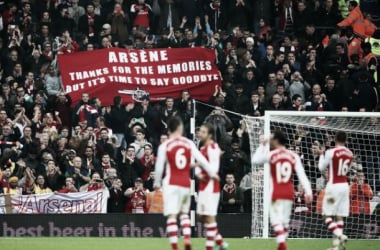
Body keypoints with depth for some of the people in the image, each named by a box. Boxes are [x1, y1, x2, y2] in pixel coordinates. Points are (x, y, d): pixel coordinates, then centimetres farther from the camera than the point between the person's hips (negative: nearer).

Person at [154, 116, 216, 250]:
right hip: (186, 184, 3)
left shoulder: (164, 146, -4)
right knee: (184, 213, 22)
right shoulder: (189, 143, 2)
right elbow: (201, 159, -1)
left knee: (172, 216, -8)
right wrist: (212, 173, 12)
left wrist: (157, 183, 12)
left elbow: (159, 167, -2)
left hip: (171, 184, -3)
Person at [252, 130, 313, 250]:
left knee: (276, 219, -7)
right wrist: (308, 191, -6)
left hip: (276, 192, -4)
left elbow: (255, 160, 10)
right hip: (289, 192, 4)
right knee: (285, 219, 14)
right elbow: (302, 175, -4)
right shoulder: (293, 156, 2)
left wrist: (262, 145, 19)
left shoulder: (271, 155, -5)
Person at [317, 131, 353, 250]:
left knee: (327, 215, 0)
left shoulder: (331, 152, -12)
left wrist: (321, 155, 15)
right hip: (345, 186, 6)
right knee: (340, 216, 7)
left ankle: (339, 235, -22)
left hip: (333, 186, -6)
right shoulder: (350, 154, 6)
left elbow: (321, 168, 0)